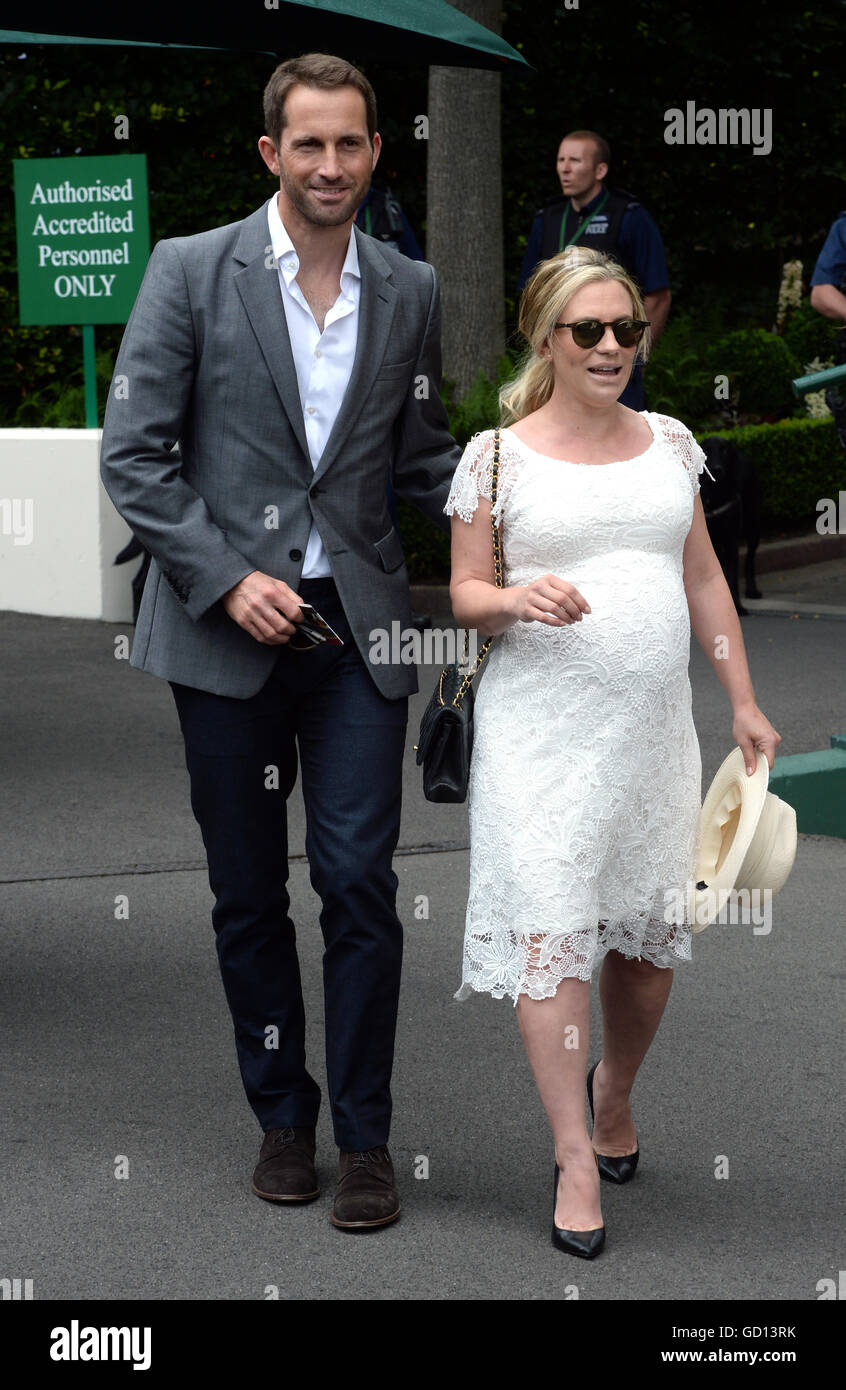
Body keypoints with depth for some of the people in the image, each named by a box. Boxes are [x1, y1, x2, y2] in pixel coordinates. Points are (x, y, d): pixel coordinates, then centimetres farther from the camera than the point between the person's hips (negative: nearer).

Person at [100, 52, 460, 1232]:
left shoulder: (409, 292, 7)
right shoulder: (191, 272, -3)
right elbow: (133, 457, -4)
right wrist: (228, 578, -12)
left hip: (358, 629, 1)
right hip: (227, 632, -1)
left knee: (360, 882, -3)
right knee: (248, 895, 9)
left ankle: (365, 1135, 9)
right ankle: (282, 1116, 25)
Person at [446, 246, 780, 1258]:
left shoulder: (668, 444, 10)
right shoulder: (497, 457, -1)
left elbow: (705, 582, 15)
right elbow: (464, 595, 2)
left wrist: (744, 703, 13)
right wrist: (515, 600, -20)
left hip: (655, 722, 4)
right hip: (542, 728, -4)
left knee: (654, 929, 7)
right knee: (550, 930, -9)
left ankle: (614, 1089, 34)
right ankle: (575, 1156, -3)